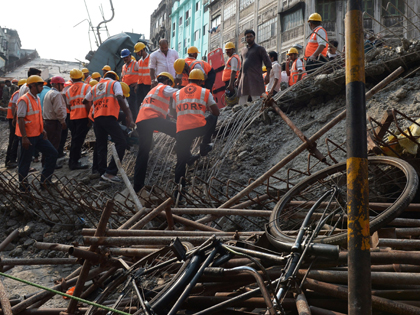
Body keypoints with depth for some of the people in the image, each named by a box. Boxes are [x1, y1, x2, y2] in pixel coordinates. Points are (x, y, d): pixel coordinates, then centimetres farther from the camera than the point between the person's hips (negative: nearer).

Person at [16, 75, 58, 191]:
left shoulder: (37, 99, 11)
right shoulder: (24, 100, -16)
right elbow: (20, 119, -19)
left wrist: (42, 130, 12)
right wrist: (24, 137, -22)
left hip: (38, 135, 9)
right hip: (28, 137, -9)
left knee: (52, 153, 7)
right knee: (26, 161, 3)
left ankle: (45, 180, 17)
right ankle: (23, 184, 19)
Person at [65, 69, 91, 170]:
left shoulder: (69, 90, 11)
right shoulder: (86, 87, -4)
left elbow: (69, 106, 14)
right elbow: (88, 104, -13)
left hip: (73, 118, 5)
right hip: (83, 117, -5)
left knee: (75, 139, 15)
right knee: (79, 139, -4)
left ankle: (72, 161, 21)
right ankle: (74, 163, -4)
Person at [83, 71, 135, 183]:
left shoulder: (95, 87, 26)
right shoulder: (115, 83, 10)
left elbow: (84, 101, 28)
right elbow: (120, 99, -7)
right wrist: (128, 116, -11)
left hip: (97, 117, 7)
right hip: (109, 116, -7)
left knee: (101, 147, 11)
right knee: (121, 143, -8)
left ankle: (102, 173, 9)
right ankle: (110, 172, -18)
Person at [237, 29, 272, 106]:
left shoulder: (259, 49, 4)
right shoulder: (243, 50, 21)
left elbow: (268, 63, -2)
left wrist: (267, 75, -15)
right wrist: (238, 78, 22)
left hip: (255, 78, -6)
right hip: (244, 77, 6)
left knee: (256, 98, -8)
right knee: (242, 99, 3)